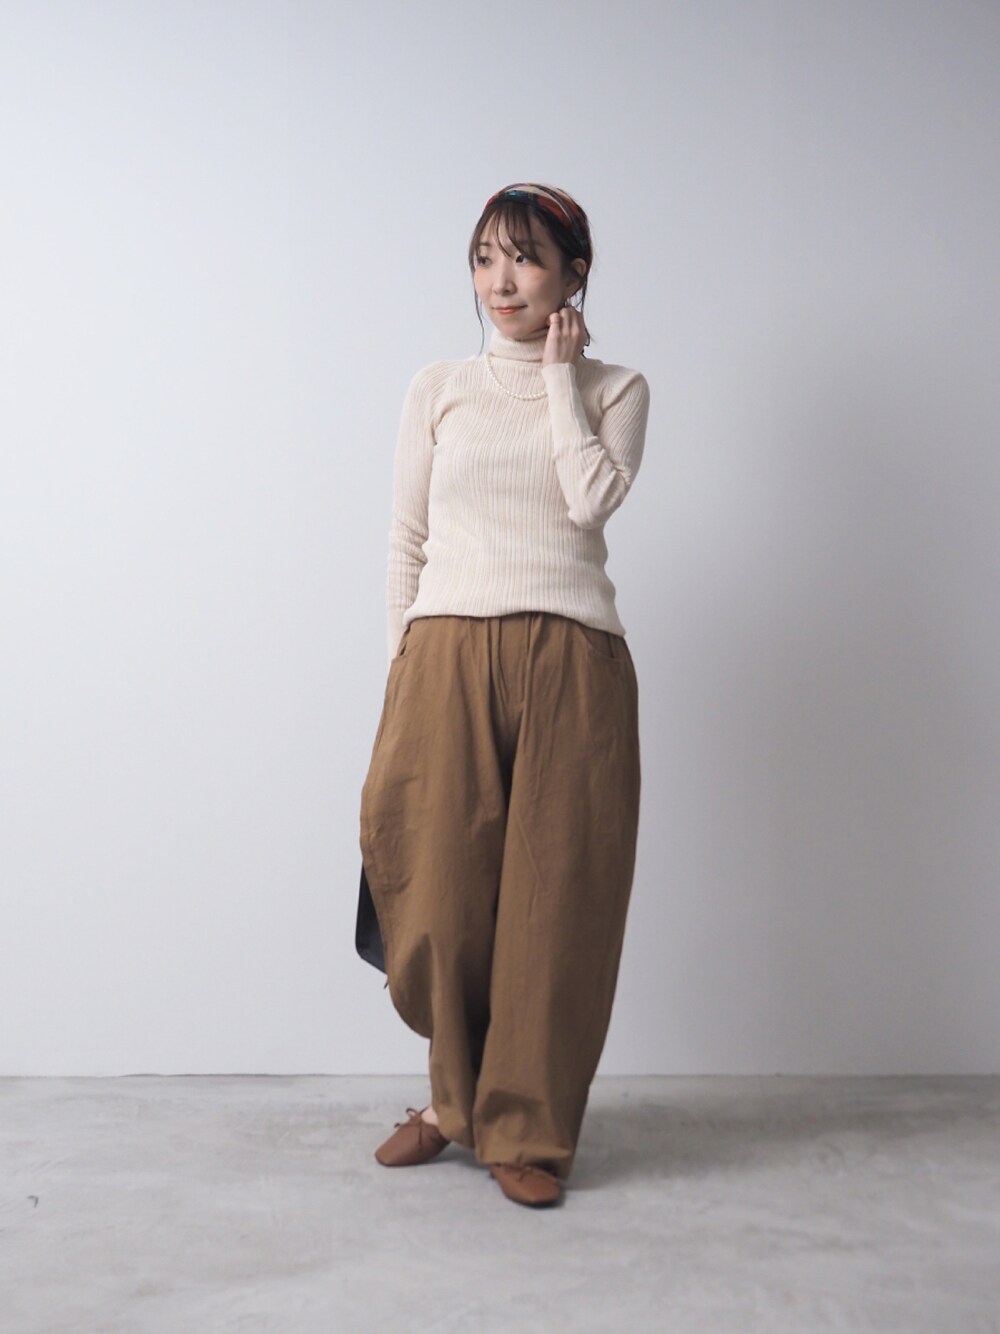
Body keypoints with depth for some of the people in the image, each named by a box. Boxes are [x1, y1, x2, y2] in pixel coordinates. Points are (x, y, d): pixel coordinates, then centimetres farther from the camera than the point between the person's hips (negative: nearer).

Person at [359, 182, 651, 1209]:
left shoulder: (615, 389, 10)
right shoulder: (438, 388, 12)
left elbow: (594, 499, -9)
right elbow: (407, 538, 11)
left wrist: (560, 374, -2)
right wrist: (401, 666, 5)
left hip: (568, 662, -1)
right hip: (447, 658, 1)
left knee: (553, 895, 2)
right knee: (439, 890, 2)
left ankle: (527, 1127, 18)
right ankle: (453, 1094, 27)